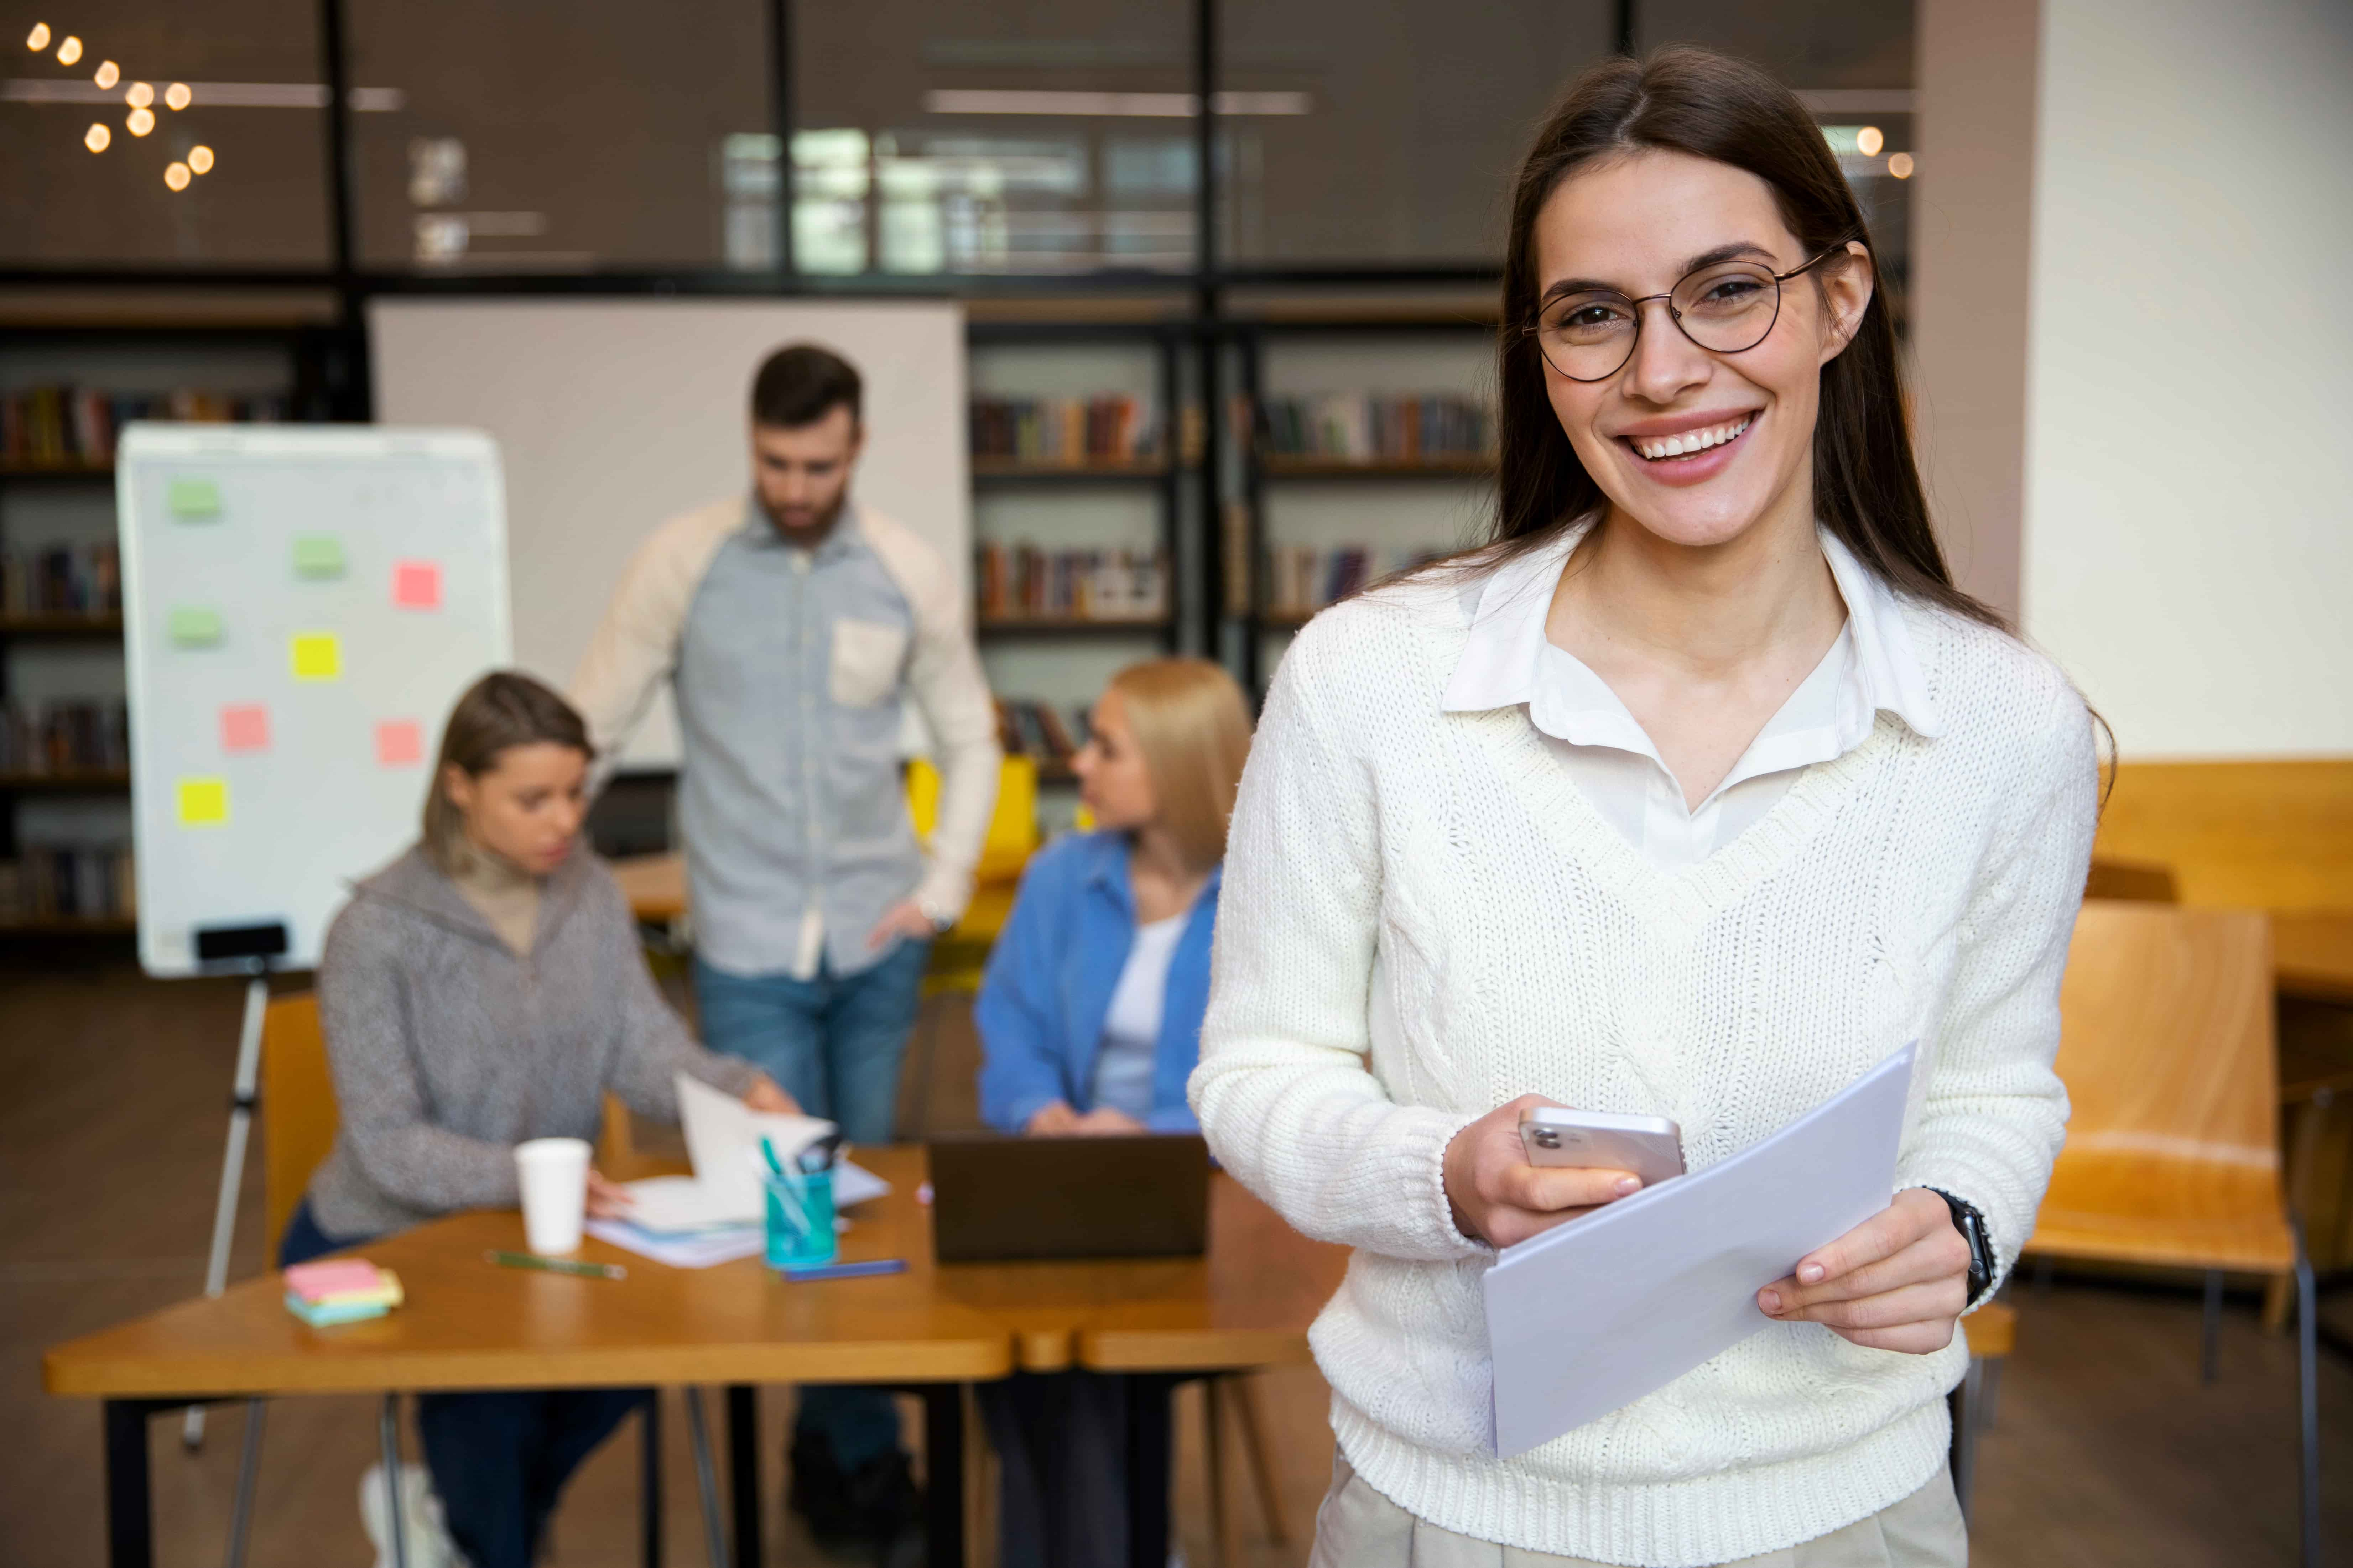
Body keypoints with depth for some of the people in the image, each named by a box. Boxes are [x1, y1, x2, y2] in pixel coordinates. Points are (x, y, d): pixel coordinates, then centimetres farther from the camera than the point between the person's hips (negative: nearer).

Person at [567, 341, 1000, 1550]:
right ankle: (862, 1450, 14)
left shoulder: (908, 571, 0)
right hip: (747, 947, -2)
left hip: (876, 940, 2)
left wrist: (945, 885, 1)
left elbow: (969, 739, 9)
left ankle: (828, 1436, 32)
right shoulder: (683, 560, -5)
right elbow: (590, 730, -2)